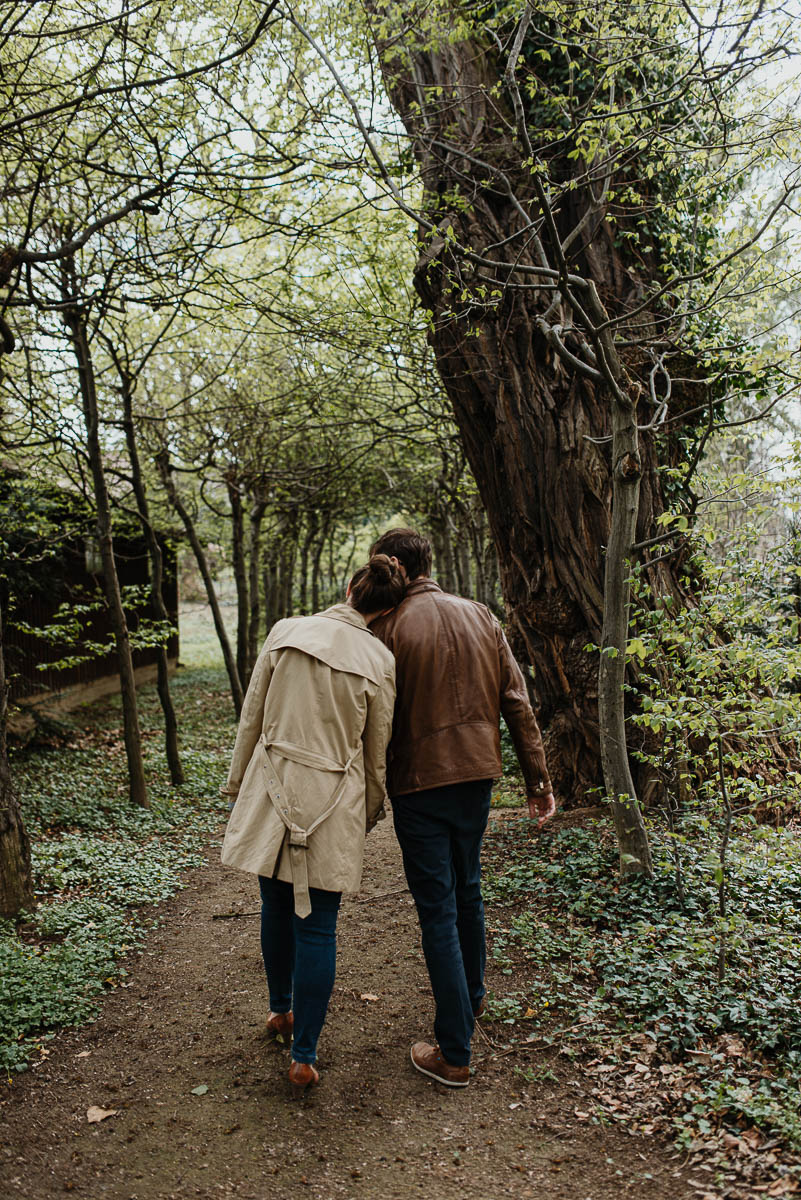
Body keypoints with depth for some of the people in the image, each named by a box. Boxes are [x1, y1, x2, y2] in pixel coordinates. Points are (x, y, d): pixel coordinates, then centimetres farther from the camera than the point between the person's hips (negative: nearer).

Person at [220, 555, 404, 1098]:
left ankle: (281, 1010, 42)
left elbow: (251, 718, 3)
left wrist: (238, 782, 14)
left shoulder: (285, 632, -4)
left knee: (277, 909, 20)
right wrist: (370, 814, 15)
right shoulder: (379, 659, -9)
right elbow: (377, 752, 0)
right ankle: (304, 1056, 15)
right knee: (318, 925, 7)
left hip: (272, 792, 3)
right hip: (332, 806, -2)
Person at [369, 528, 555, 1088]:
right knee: (468, 891, 24)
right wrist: (539, 777, 8)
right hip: (477, 775, 5)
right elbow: (516, 702, 3)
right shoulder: (480, 616, 3)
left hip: (419, 783, -5)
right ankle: (473, 994, 45)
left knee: (438, 912, 2)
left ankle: (454, 1053, 9)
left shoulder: (389, 627, -12)